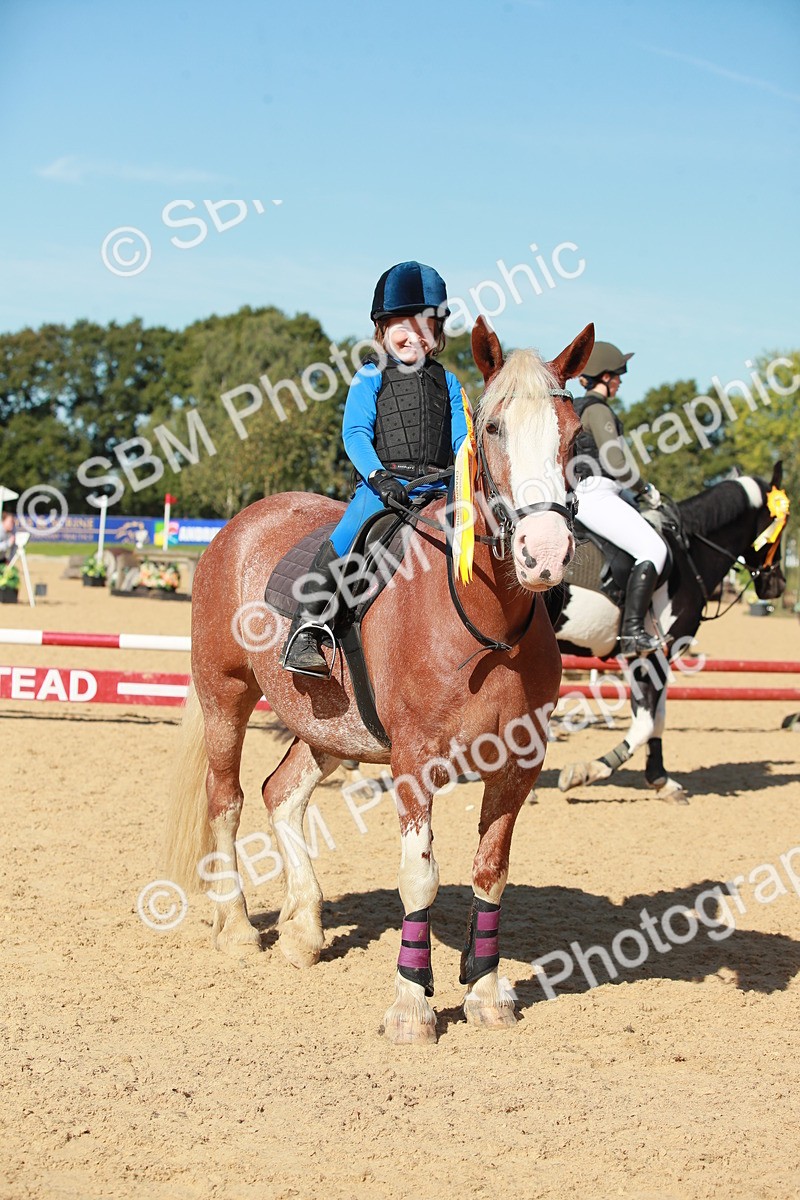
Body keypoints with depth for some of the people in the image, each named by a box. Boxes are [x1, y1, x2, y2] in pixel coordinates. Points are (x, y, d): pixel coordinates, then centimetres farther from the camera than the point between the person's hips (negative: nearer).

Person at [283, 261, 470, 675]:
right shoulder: (370, 379, 8)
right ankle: (305, 629, -19)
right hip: (381, 483, -3)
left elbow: (462, 438, 12)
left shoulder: (448, 383, 18)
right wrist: (379, 477, -19)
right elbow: (355, 434, -3)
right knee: (341, 543, -27)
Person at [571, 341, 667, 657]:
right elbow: (616, 462, -18)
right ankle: (632, 632, -28)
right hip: (596, 496, -11)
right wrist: (644, 491, -4)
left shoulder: (573, 408, 20)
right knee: (653, 550, -19)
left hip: (577, 496, 11)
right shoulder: (597, 409, -10)